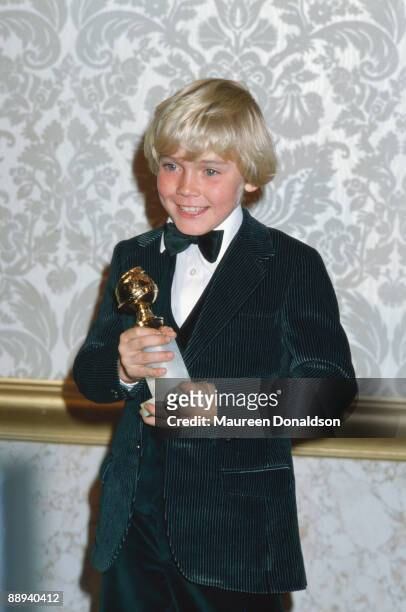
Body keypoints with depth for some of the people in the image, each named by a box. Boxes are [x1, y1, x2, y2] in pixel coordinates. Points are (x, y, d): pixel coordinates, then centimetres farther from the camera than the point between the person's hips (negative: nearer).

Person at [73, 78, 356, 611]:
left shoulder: (293, 266, -5)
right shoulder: (133, 258, 10)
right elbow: (88, 375, 8)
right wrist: (121, 367, -16)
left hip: (237, 533, -4)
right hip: (135, 523, 4)